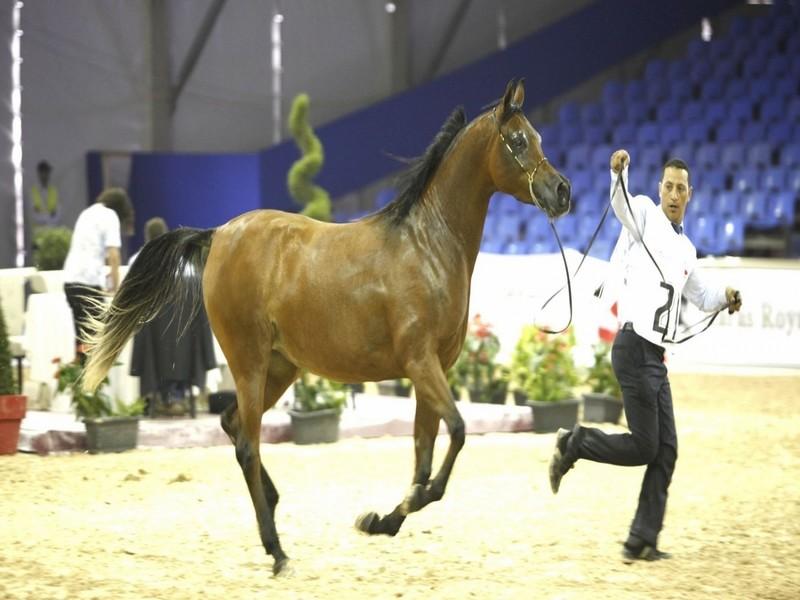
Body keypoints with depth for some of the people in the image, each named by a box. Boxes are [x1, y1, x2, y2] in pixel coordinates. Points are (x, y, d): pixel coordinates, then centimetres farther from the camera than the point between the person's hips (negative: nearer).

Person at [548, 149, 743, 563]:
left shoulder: (686, 249, 21)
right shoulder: (645, 215, -2)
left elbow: (701, 296, 35)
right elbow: (621, 203, -25)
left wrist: (725, 297, 14)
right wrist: (618, 173, -46)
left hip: (656, 357, 8)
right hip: (635, 347, -8)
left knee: (665, 451, 5)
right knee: (644, 447, -10)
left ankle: (641, 541, 8)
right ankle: (574, 443, 10)